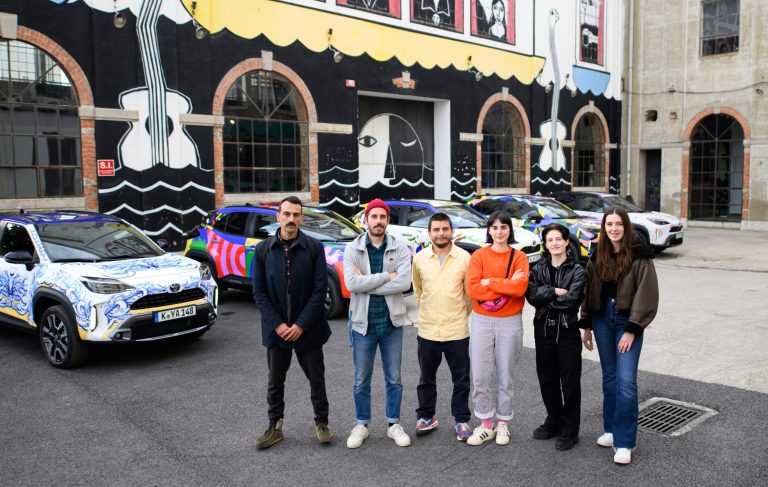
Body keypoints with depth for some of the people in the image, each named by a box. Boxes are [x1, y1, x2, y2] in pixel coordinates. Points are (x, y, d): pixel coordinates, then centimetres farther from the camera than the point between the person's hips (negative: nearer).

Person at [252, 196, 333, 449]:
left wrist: (301, 324, -15)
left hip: (307, 329, -1)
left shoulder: (314, 248, -7)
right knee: (275, 381, 13)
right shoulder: (263, 250, -1)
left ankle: (321, 423, 29)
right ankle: (275, 427, 29)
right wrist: (277, 324, -11)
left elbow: (320, 289, -9)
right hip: (276, 330, 2)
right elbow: (259, 292, -2)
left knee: (316, 378, 11)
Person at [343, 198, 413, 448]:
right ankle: (361, 425, 29)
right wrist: (386, 276, -18)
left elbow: (404, 283, -18)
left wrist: (366, 283, -17)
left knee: (394, 379, 12)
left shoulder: (400, 247, -4)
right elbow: (351, 283, -18)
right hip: (363, 323, 0)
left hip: (391, 322, 0)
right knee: (361, 381, 12)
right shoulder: (353, 249, -4)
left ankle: (394, 424, 28)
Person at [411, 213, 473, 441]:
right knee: (426, 378, 15)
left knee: (461, 379, 9)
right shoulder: (420, 258, -1)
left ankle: (461, 420, 23)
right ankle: (426, 417, 30)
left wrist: (462, 314, 8)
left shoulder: (464, 258, -7)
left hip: (457, 330, -2)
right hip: (427, 330, 2)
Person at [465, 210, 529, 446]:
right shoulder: (478, 256, 1)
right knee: (480, 376, 0)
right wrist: (507, 285, -14)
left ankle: (503, 424, 24)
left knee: (505, 375, 9)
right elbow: (473, 289, -11)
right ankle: (485, 425, 15)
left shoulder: (519, 257, 1)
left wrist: (489, 281, -14)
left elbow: (521, 287, -15)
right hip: (481, 320, 0)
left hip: (510, 321, 0)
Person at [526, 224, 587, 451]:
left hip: (567, 331, -4)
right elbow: (531, 295, -10)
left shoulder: (577, 271, -6)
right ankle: (553, 422, 31)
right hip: (543, 330, 4)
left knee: (570, 381, 4)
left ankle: (569, 431, 15)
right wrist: (555, 292, -18)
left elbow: (571, 300, -19)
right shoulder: (538, 269, 6)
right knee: (547, 379, 14)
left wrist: (545, 299, -10)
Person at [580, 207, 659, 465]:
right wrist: (586, 325, 9)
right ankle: (611, 429, 28)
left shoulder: (639, 256, -9)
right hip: (602, 319, 5)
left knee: (626, 381, -8)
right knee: (609, 377, 14)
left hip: (627, 321, -5)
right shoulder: (597, 256, 6)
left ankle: (624, 442, 0)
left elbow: (646, 296, -11)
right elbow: (589, 291, 10)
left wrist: (631, 329, -14)